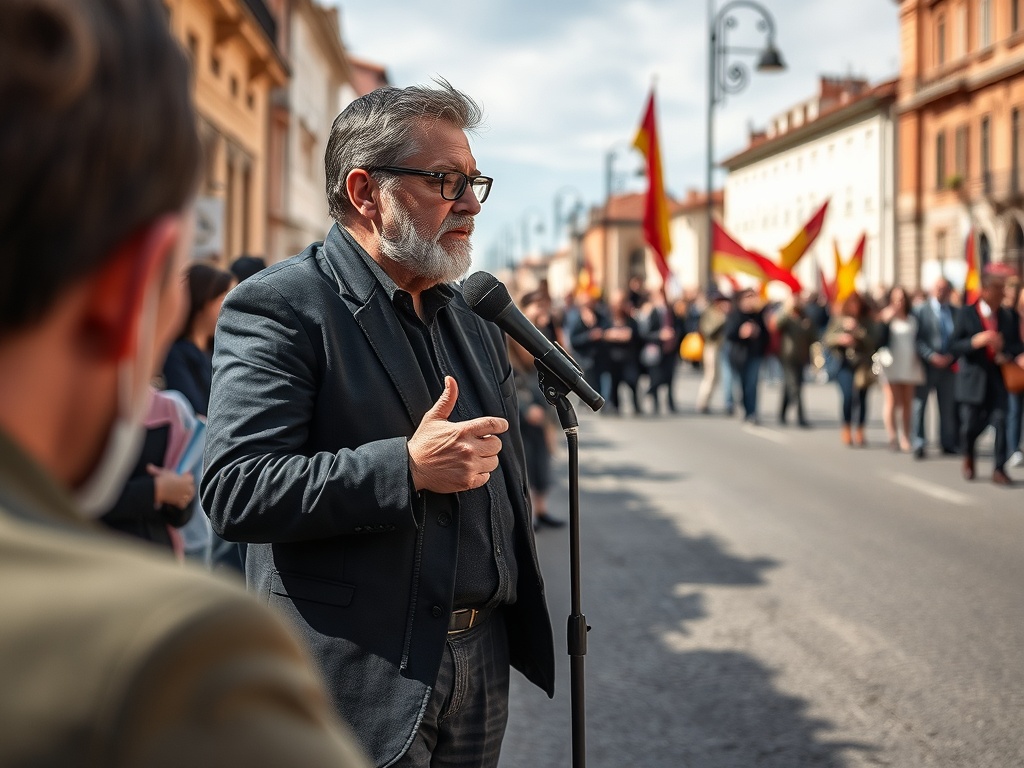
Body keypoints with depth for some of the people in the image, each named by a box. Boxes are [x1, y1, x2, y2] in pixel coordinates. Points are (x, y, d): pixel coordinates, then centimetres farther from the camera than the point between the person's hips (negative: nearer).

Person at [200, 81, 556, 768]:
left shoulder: (476, 315, 13)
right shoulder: (279, 306, -11)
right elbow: (234, 491, -20)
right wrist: (409, 467, -24)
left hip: (481, 667, 7)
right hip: (362, 682, -7)